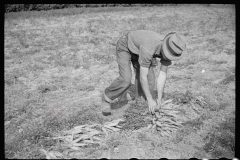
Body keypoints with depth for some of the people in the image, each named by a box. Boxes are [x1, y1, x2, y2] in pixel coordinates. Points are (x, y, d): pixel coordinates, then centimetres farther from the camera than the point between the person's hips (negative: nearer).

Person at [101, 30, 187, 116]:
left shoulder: (169, 49, -22)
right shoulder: (148, 50, -44)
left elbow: (162, 75, -17)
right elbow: (143, 77, -36)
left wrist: (159, 98, -19)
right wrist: (150, 99, -29)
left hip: (138, 47, 7)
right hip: (125, 47, -6)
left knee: (150, 78, -7)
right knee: (125, 79, -23)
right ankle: (106, 98, 0)